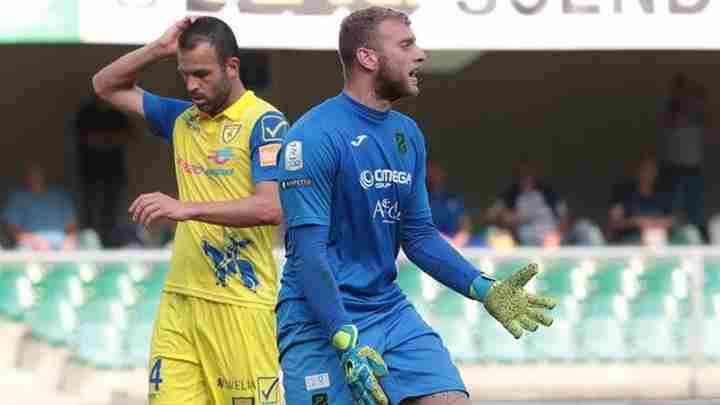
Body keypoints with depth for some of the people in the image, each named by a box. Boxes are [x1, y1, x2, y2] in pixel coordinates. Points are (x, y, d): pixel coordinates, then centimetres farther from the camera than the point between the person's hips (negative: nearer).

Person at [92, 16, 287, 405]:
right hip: (179, 300, 6)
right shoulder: (184, 118, 14)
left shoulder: (264, 122, -7)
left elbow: (272, 208, -20)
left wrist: (186, 208, -27)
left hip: (240, 303, -6)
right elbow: (106, 85, 24)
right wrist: (159, 49, 8)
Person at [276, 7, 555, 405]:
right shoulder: (313, 137, -14)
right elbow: (307, 248, -18)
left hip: (391, 310, 7)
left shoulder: (407, 134, 10)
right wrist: (346, 344, -25)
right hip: (321, 322, -7)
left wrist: (485, 291, 3)